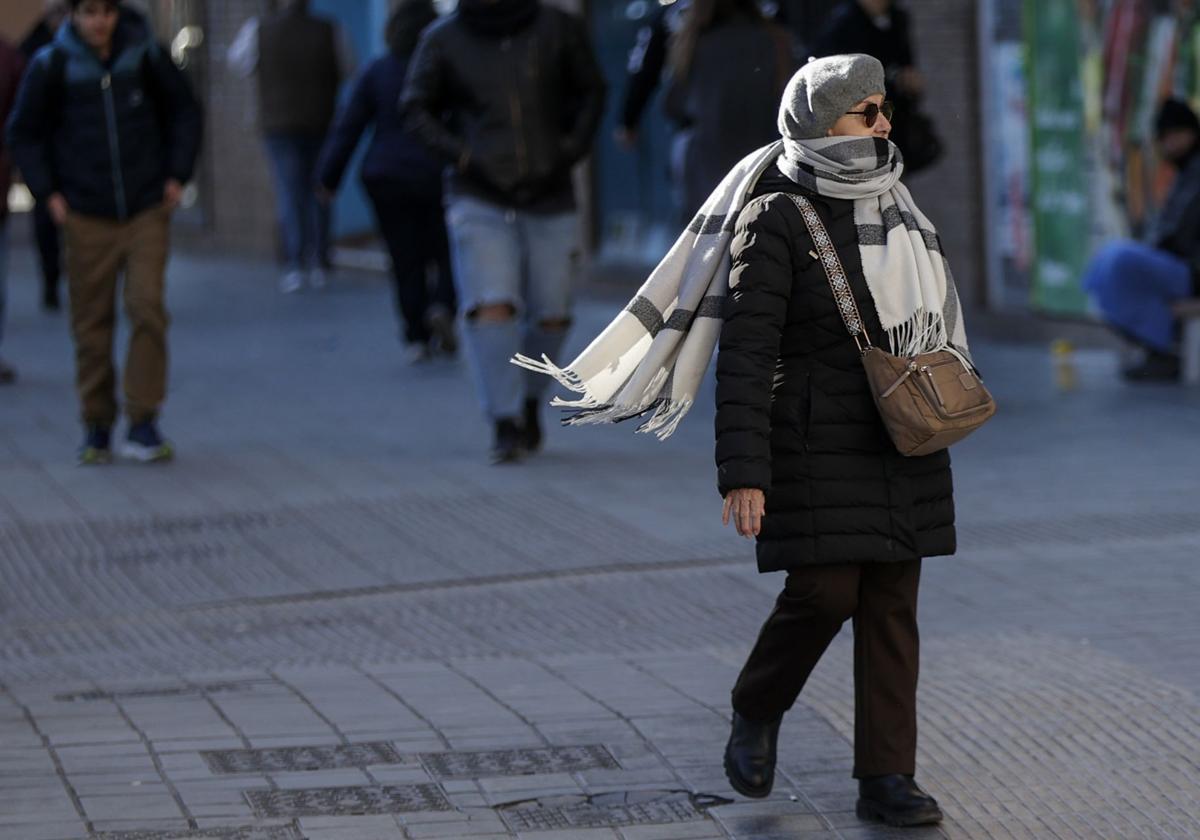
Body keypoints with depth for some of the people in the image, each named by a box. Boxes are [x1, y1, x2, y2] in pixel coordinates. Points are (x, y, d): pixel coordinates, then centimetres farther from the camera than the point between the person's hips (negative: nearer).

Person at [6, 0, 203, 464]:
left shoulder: (146, 56, -2)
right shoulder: (52, 65, -4)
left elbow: (184, 112, 12)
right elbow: (24, 133, 6)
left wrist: (177, 175, 3)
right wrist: (47, 192, -2)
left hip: (146, 211, 0)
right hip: (86, 217, 0)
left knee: (147, 308, -12)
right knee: (91, 324, 3)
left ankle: (143, 424, -6)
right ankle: (97, 428, 15)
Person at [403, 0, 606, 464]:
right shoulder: (444, 38, -4)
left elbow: (590, 92, 9)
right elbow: (419, 107, 4)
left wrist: (570, 150, -5)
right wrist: (460, 155, -10)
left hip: (549, 201, 2)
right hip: (480, 201, -2)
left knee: (551, 317, 5)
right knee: (492, 308, -17)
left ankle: (529, 399, 33)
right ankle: (505, 425, -13)